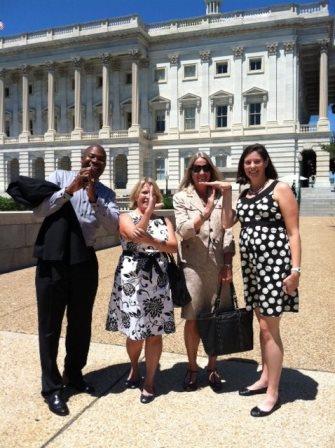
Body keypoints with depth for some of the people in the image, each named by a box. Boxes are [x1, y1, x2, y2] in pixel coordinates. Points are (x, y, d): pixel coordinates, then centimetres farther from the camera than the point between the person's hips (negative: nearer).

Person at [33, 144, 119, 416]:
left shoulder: (106, 193, 7)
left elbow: (114, 226, -8)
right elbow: (39, 210, -9)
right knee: (50, 325, 6)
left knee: (81, 323, 15)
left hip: (85, 261, 3)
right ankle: (51, 386, 21)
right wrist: (70, 190, -16)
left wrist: (94, 199, -18)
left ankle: (74, 374, 36)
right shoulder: (60, 177, 2)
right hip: (53, 260, -3)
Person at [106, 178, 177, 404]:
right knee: (135, 333, 8)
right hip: (132, 280, -2)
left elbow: (174, 246, -4)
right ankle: (134, 368, 37)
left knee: (155, 333, 4)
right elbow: (135, 235, -18)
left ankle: (150, 381, 21)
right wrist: (148, 211, -16)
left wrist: (151, 241, -19)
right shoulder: (126, 217, 2)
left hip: (158, 281, 2)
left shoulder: (164, 220, 11)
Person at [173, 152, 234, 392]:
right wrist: (206, 212, -20)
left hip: (218, 265, 2)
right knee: (193, 319, 6)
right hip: (193, 265, -1)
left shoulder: (220, 196, 7)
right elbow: (184, 231, -8)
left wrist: (228, 264, -3)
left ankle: (212, 367, 26)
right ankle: (192, 367, 25)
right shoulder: (182, 198, 3)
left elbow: (227, 232, 4)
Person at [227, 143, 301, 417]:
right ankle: (265, 378, 31)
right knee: (262, 324, 16)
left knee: (269, 328, -4)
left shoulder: (280, 189, -5)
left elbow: (293, 232, -10)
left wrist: (295, 270, -15)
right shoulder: (244, 194, 16)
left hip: (274, 262, -7)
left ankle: (273, 393, 8)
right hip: (251, 264, 7)